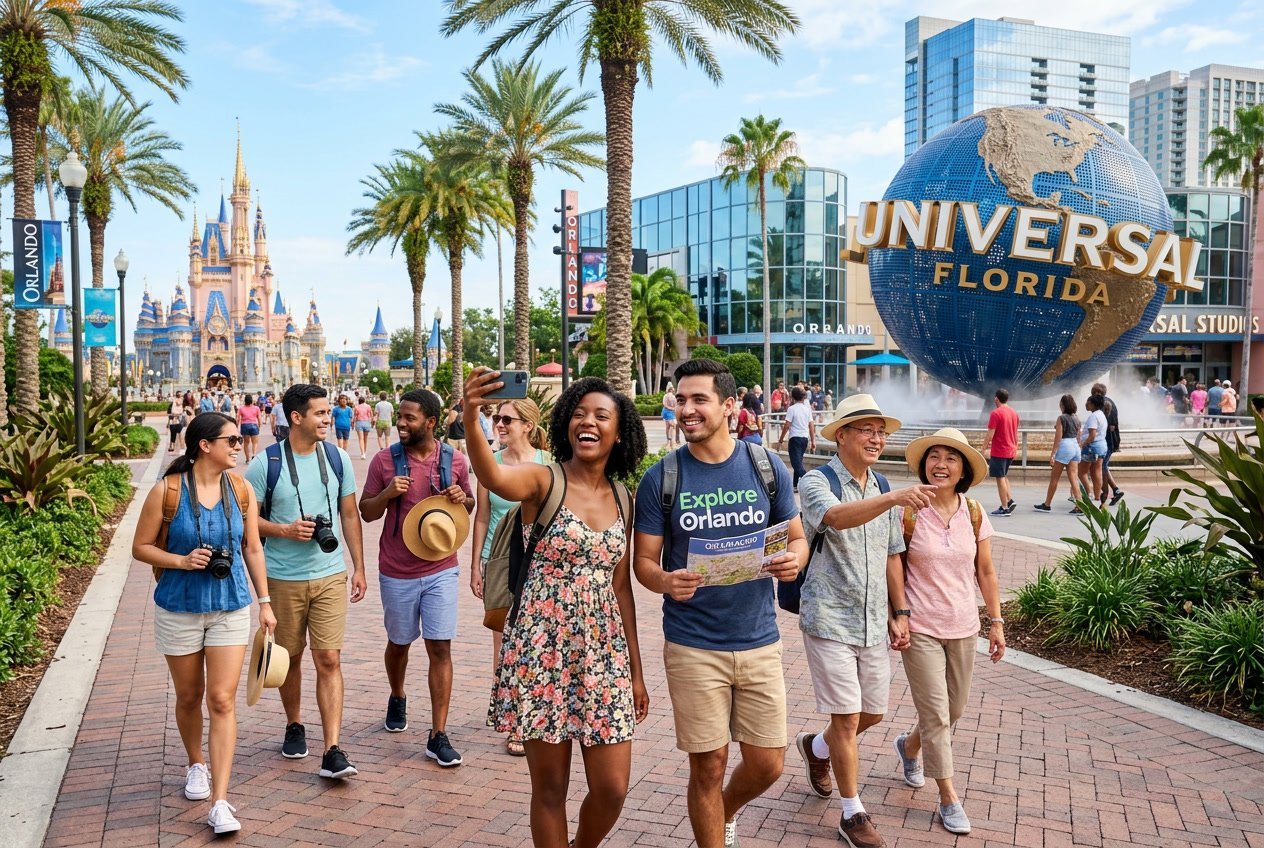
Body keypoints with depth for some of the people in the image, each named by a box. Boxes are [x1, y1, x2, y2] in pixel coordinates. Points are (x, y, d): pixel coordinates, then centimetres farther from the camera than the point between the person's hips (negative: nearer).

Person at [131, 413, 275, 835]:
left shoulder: (241, 490, -2)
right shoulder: (167, 490, -10)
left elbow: (253, 549, 5)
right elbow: (141, 547, -3)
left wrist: (265, 602, 5)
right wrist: (181, 561, -20)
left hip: (231, 609, 1)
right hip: (179, 608, -1)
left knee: (222, 701, -5)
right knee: (189, 696, 16)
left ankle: (220, 803, -4)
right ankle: (196, 765, 43)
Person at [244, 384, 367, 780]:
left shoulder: (337, 458, 2)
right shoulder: (266, 463, -7)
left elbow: (350, 515, 9)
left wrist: (359, 567, 7)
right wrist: (285, 529, -19)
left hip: (330, 576, 1)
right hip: (283, 579, -1)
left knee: (329, 660, -5)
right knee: (290, 658, 14)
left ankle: (332, 752, -5)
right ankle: (294, 726, 38)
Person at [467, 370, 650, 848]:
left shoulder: (621, 495, 8)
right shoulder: (543, 481, -7)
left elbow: (621, 585, 13)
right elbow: (493, 477, -31)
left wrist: (636, 669, 14)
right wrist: (470, 419, -51)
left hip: (604, 651, 4)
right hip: (543, 650, -4)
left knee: (613, 788, 6)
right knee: (550, 787, 7)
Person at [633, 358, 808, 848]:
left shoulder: (767, 468, -1)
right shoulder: (661, 478, -5)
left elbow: (796, 537, 8)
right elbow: (644, 560, -2)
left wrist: (794, 560, -16)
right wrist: (665, 582, -24)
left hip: (759, 641, 2)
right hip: (693, 647, -2)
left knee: (767, 764, 11)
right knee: (708, 767, 6)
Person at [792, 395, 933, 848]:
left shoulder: (882, 489, 9)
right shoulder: (817, 481, -12)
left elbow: (891, 554, 15)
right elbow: (837, 517, -35)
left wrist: (899, 612, 10)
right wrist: (894, 498, -49)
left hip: (873, 622, 7)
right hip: (830, 619, -6)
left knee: (873, 713, 16)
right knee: (847, 717, 0)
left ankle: (815, 747, 45)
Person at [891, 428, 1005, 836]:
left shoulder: (974, 514, -1)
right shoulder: (908, 512, -11)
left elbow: (986, 573, 6)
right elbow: (895, 570, -6)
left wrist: (996, 622, 6)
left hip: (963, 628, 4)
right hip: (921, 630, -4)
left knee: (954, 708, 16)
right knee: (936, 713, -1)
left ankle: (909, 746, 45)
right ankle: (949, 798, 14)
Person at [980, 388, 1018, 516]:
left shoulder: (996, 413, -15)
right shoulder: (1014, 413, 9)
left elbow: (990, 434, -17)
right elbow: (1016, 433, 16)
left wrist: (984, 448, -8)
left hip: (999, 452, -8)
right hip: (1011, 451, 8)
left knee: (1000, 478, -1)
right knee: (1004, 476, 21)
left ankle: (1004, 508, 1)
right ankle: (1010, 500, 9)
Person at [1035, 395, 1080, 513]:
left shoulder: (1061, 418, -11)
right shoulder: (1076, 419, 10)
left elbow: (1058, 438, -13)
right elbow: (1078, 438, 15)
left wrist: (1052, 454, -11)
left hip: (1064, 447, -7)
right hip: (1075, 447, 7)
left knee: (1054, 478, 4)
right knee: (1073, 478, 4)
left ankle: (1047, 504, 13)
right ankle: (1079, 505, -4)